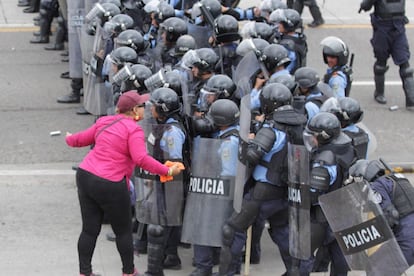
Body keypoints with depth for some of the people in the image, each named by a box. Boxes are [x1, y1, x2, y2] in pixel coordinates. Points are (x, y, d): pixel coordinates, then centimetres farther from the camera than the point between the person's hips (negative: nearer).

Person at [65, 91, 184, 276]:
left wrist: (70, 139, 44)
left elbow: (82, 139, 22)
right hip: (110, 186, -7)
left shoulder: (104, 122, 10)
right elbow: (141, 159, -23)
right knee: (124, 231, 11)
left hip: (85, 177, 7)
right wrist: (167, 171, -19)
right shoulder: (134, 130, -11)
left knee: (89, 230, 12)